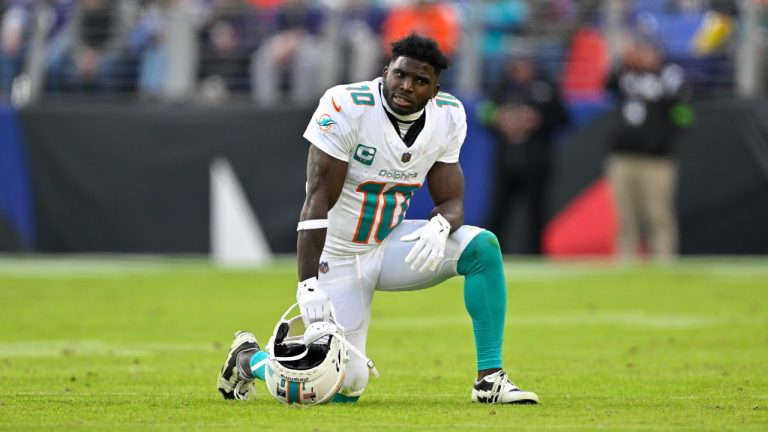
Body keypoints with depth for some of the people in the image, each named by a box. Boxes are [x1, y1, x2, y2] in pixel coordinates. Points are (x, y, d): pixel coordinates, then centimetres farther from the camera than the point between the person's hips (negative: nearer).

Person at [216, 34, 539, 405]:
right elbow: (318, 199, -24)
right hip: (338, 258, -5)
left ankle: (490, 379, -14)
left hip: (390, 243, 5)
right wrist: (308, 284, -31)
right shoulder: (347, 107, -22)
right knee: (345, 387, -11)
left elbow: (452, 202, -1)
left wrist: (440, 226, -28)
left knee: (483, 247, -19)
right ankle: (248, 358, 19)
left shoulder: (448, 117, -5)